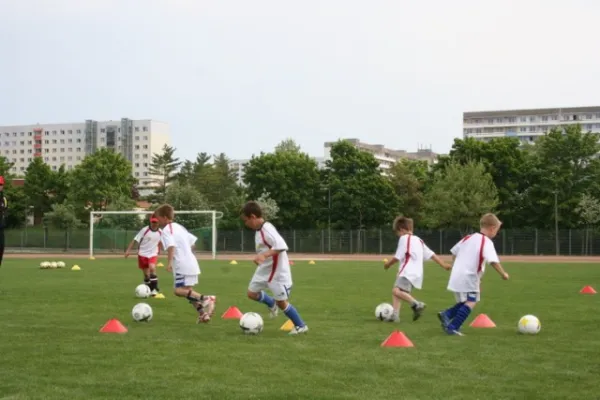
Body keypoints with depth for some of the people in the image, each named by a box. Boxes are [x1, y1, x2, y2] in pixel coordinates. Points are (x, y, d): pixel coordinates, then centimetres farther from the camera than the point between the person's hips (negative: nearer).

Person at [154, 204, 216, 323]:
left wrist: (169, 262, -29)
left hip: (182, 265, -9)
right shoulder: (179, 227, 18)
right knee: (188, 291, 15)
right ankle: (203, 313, 10)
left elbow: (171, 246, -25)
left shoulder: (166, 230, -9)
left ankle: (205, 299, -24)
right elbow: (192, 241, 21)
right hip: (192, 263, 10)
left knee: (179, 290, -14)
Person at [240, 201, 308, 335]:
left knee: (281, 302, 0)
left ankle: (301, 326, 16)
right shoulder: (259, 230, 4)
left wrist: (264, 255, -46)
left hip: (278, 272, -9)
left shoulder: (267, 229, -26)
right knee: (252, 293, 10)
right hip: (264, 270, 9)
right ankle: (272, 303, 36)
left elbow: (282, 246, -38)